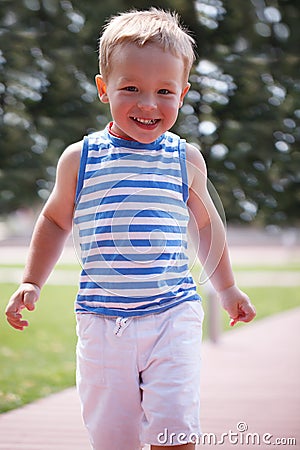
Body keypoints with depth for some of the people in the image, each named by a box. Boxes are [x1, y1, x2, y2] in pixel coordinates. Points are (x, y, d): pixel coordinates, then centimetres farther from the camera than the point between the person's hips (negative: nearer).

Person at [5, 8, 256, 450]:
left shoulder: (185, 159, 5)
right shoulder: (80, 159, 2)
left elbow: (206, 223, 21)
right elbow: (55, 220, 17)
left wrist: (227, 286, 28)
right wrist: (31, 283, 12)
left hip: (173, 314, 0)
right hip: (102, 319, 0)